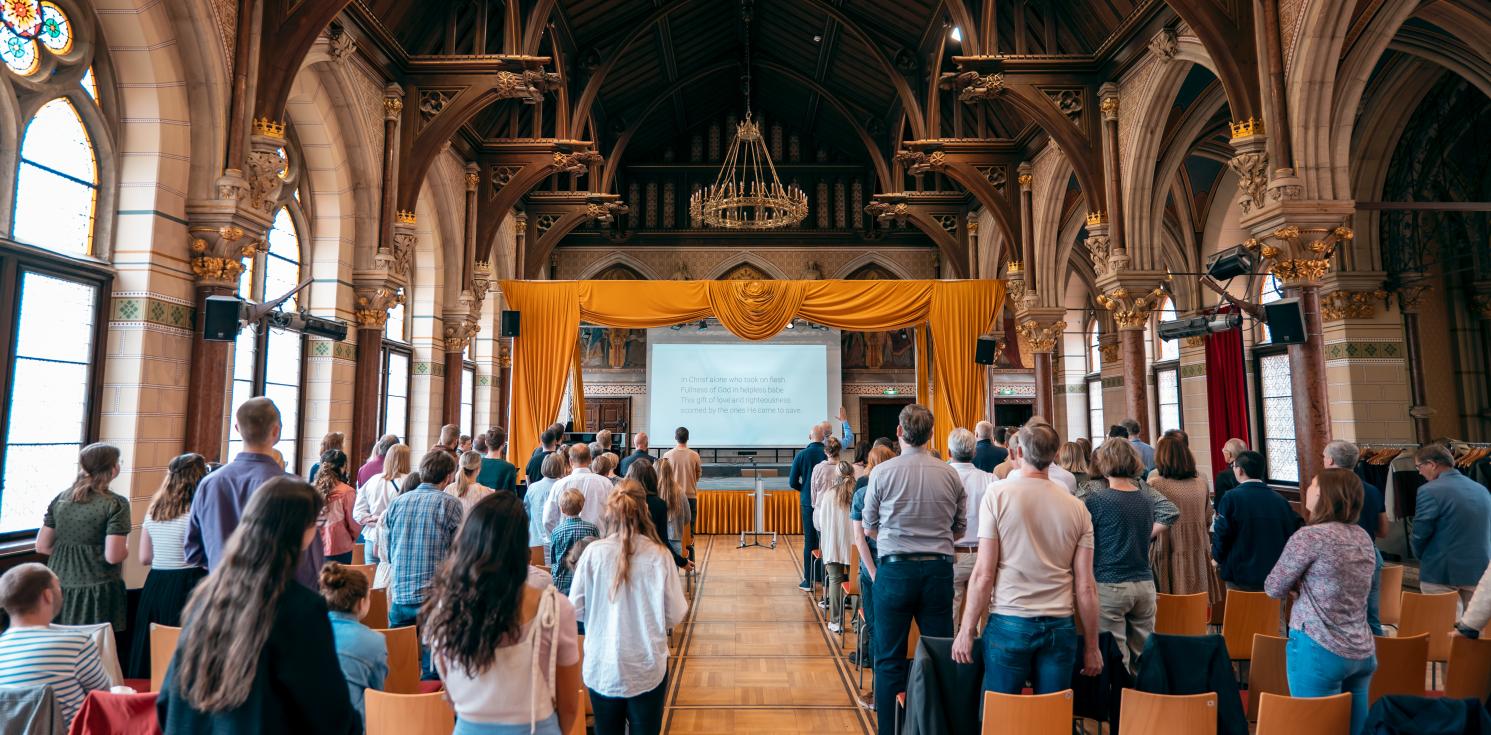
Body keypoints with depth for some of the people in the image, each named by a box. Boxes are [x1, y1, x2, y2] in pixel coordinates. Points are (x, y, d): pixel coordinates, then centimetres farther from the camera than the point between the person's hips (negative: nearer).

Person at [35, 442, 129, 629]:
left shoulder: (60, 498, 5)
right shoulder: (116, 503, -12)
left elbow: (42, 547, 9)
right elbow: (113, 556, -17)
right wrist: (126, 549, 3)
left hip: (59, 588, 6)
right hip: (97, 592, -5)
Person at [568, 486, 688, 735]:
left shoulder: (593, 552, -11)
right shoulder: (659, 556, -13)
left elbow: (575, 610, -4)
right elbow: (675, 615, -8)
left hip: (601, 668, 1)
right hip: (647, 669, -1)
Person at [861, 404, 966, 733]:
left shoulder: (882, 472, -7)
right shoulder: (951, 475, 0)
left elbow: (869, 527, 3)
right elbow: (959, 529, 10)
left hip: (894, 570, -2)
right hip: (938, 570, 2)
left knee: (889, 660, 8)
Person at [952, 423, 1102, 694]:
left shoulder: (997, 494, -6)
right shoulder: (1077, 507, 4)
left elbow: (983, 574, -8)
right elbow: (1085, 587, 5)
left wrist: (966, 630, 0)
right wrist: (1091, 646, 15)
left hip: (1009, 623, -3)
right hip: (1060, 627, 3)